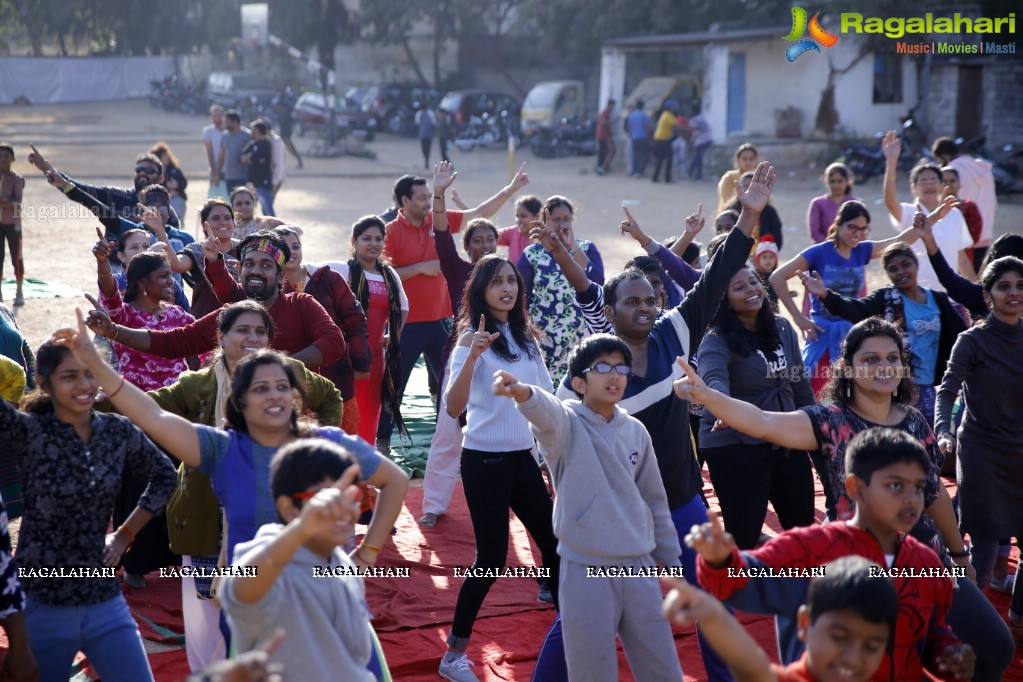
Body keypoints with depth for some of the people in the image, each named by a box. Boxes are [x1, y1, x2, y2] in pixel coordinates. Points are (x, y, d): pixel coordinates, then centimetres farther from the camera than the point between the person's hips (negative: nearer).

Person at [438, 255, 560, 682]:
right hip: (485, 460, -7)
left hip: (523, 457, 7)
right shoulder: (473, 338, -14)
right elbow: (453, 408, -26)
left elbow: (545, 397, 15)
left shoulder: (526, 336, 6)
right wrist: (472, 356, -39)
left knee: (553, 541, 11)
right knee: (492, 556, -5)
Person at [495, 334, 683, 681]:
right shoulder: (568, 424, -8)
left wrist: (669, 557, 19)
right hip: (586, 571, -4)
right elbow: (548, 412, -33)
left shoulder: (636, 431, 6)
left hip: (639, 567, 4)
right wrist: (523, 393, -56)